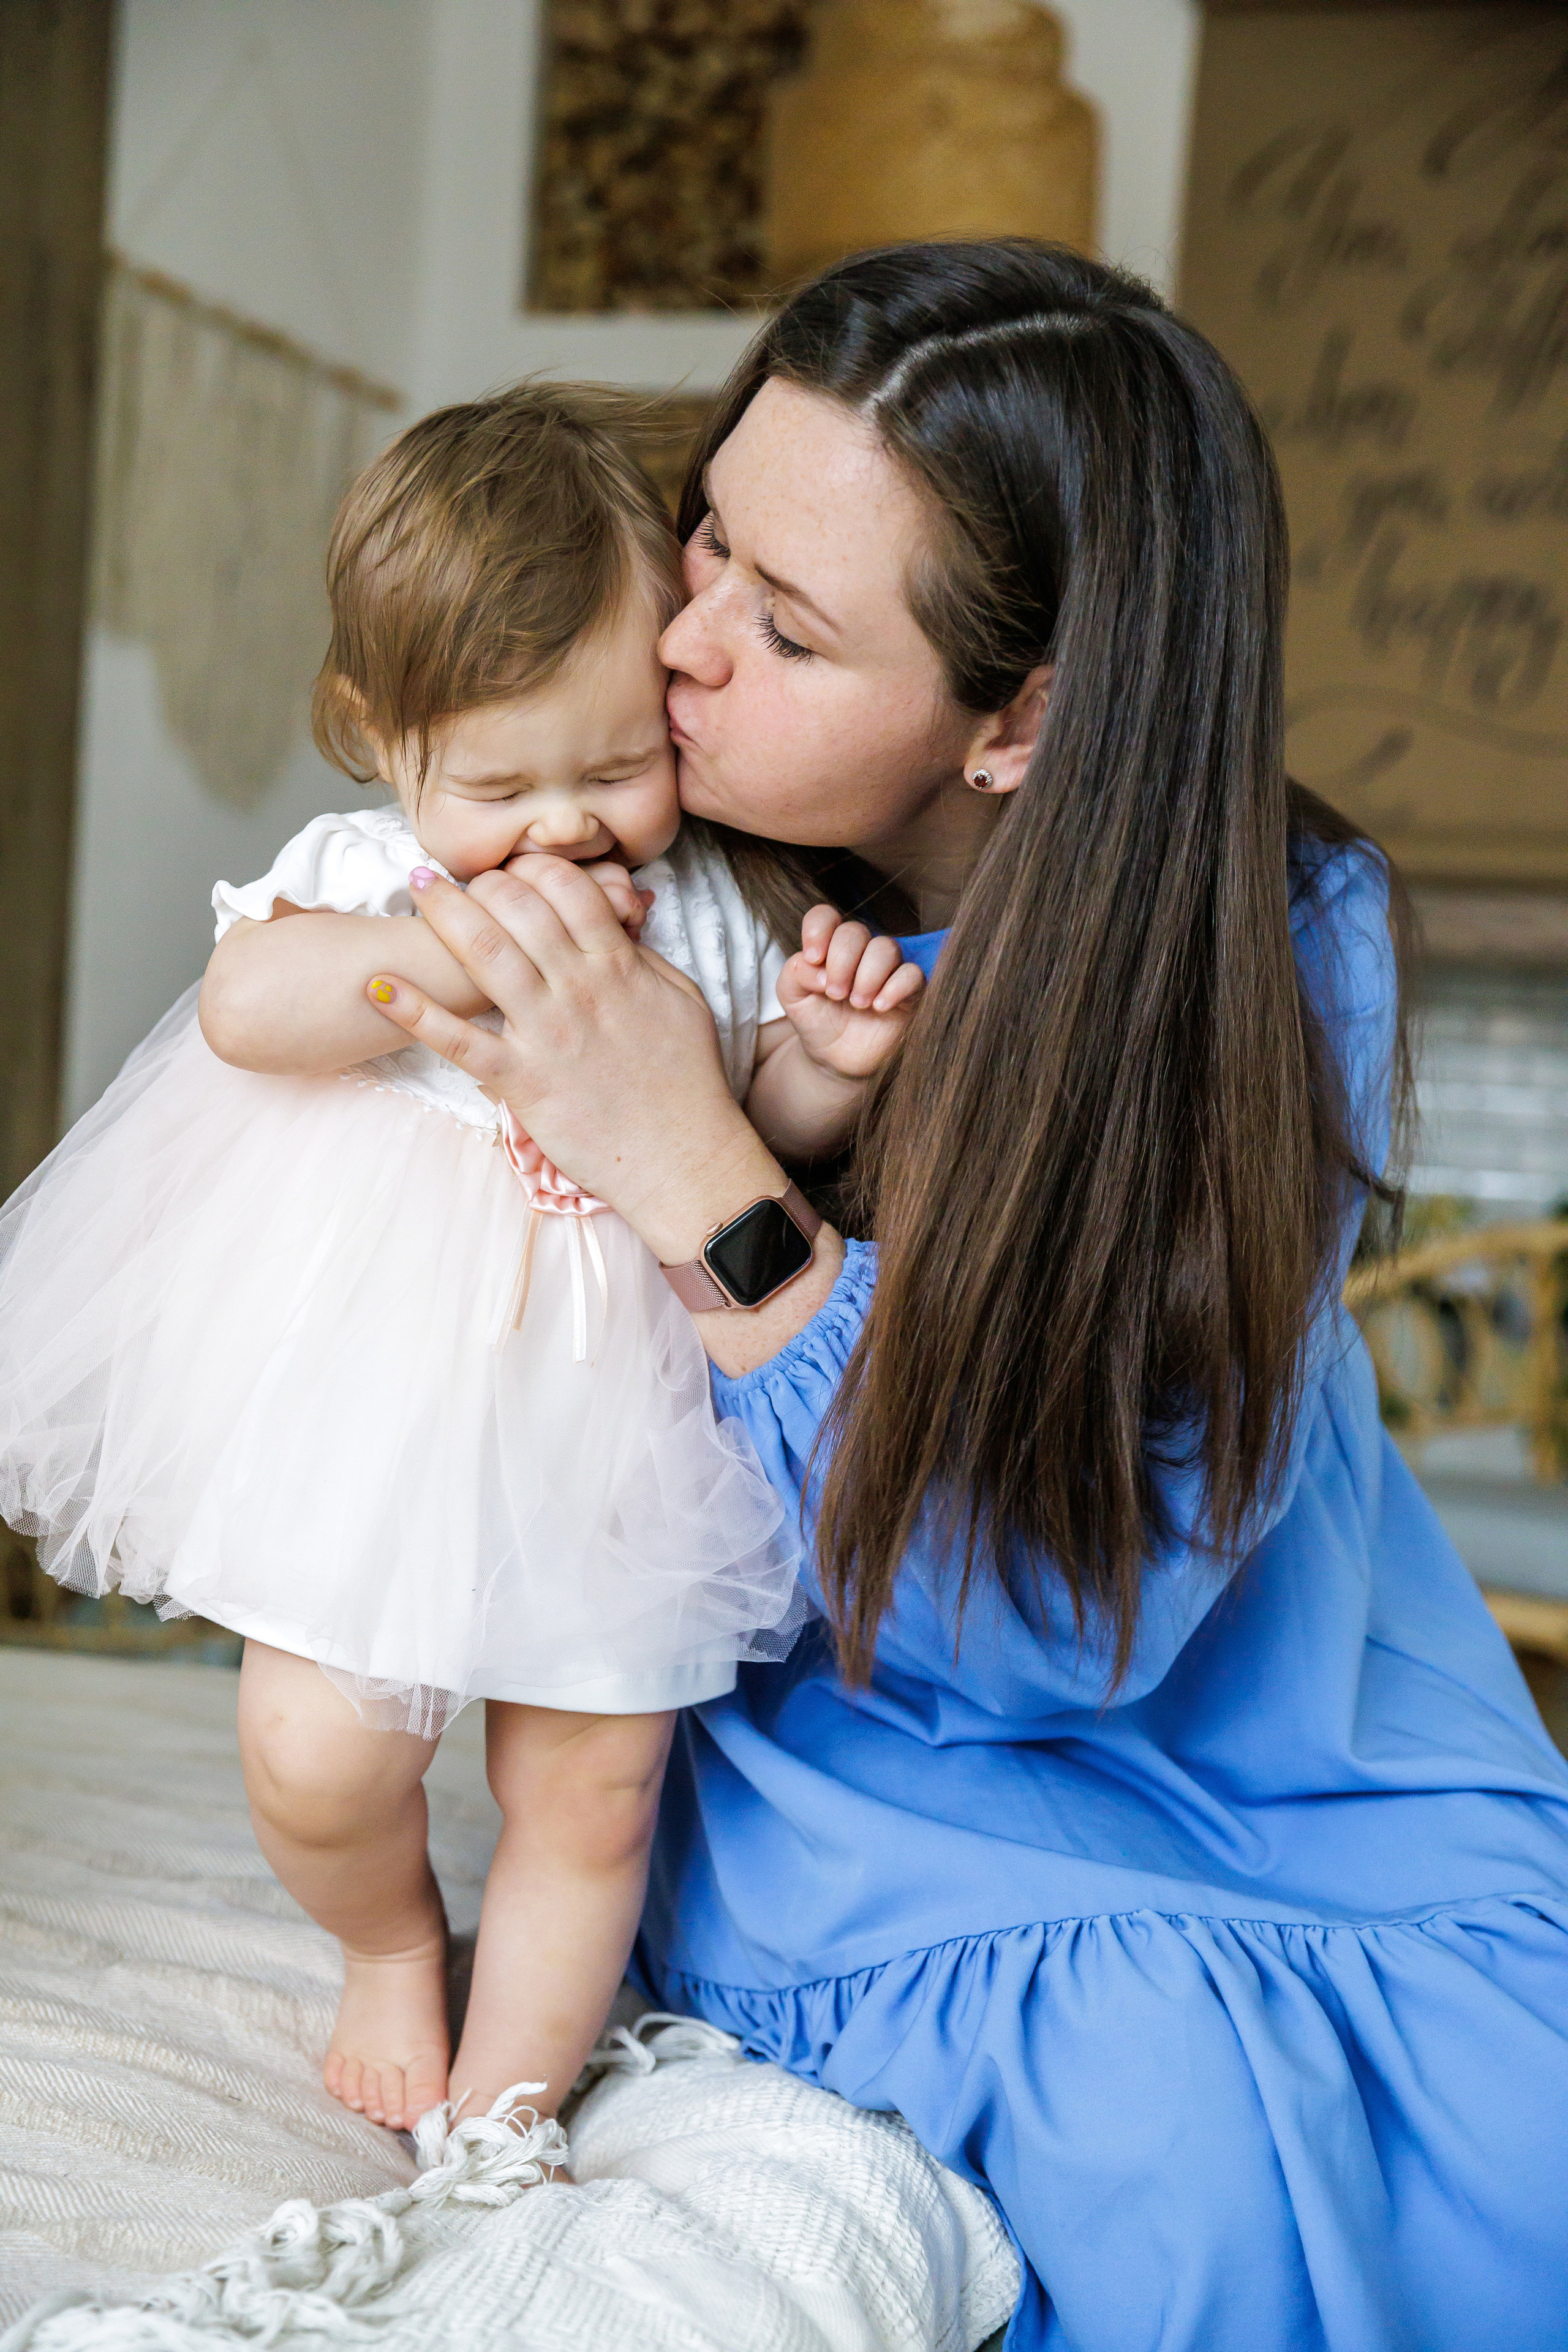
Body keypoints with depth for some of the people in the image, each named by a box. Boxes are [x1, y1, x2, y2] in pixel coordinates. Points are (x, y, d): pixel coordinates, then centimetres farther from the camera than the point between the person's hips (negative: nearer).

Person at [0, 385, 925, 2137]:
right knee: (319, 1761, -3)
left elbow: (770, 1125, 14)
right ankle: (390, 1945, 33)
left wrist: (830, 1058, -7)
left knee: (591, 1789, 9)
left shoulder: (710, 908, 1)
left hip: (605, 1417, 2)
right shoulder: (368, 873, -7)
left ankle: (498, 2105, 31)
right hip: (373, 1401, -2)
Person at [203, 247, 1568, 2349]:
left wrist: (703, 1186, -31)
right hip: (857, 1767, 0)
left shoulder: (1273, 940, -21)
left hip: (1265, 1764, 1)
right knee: (1153, 2119, -27)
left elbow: (1069, 1607, -23)